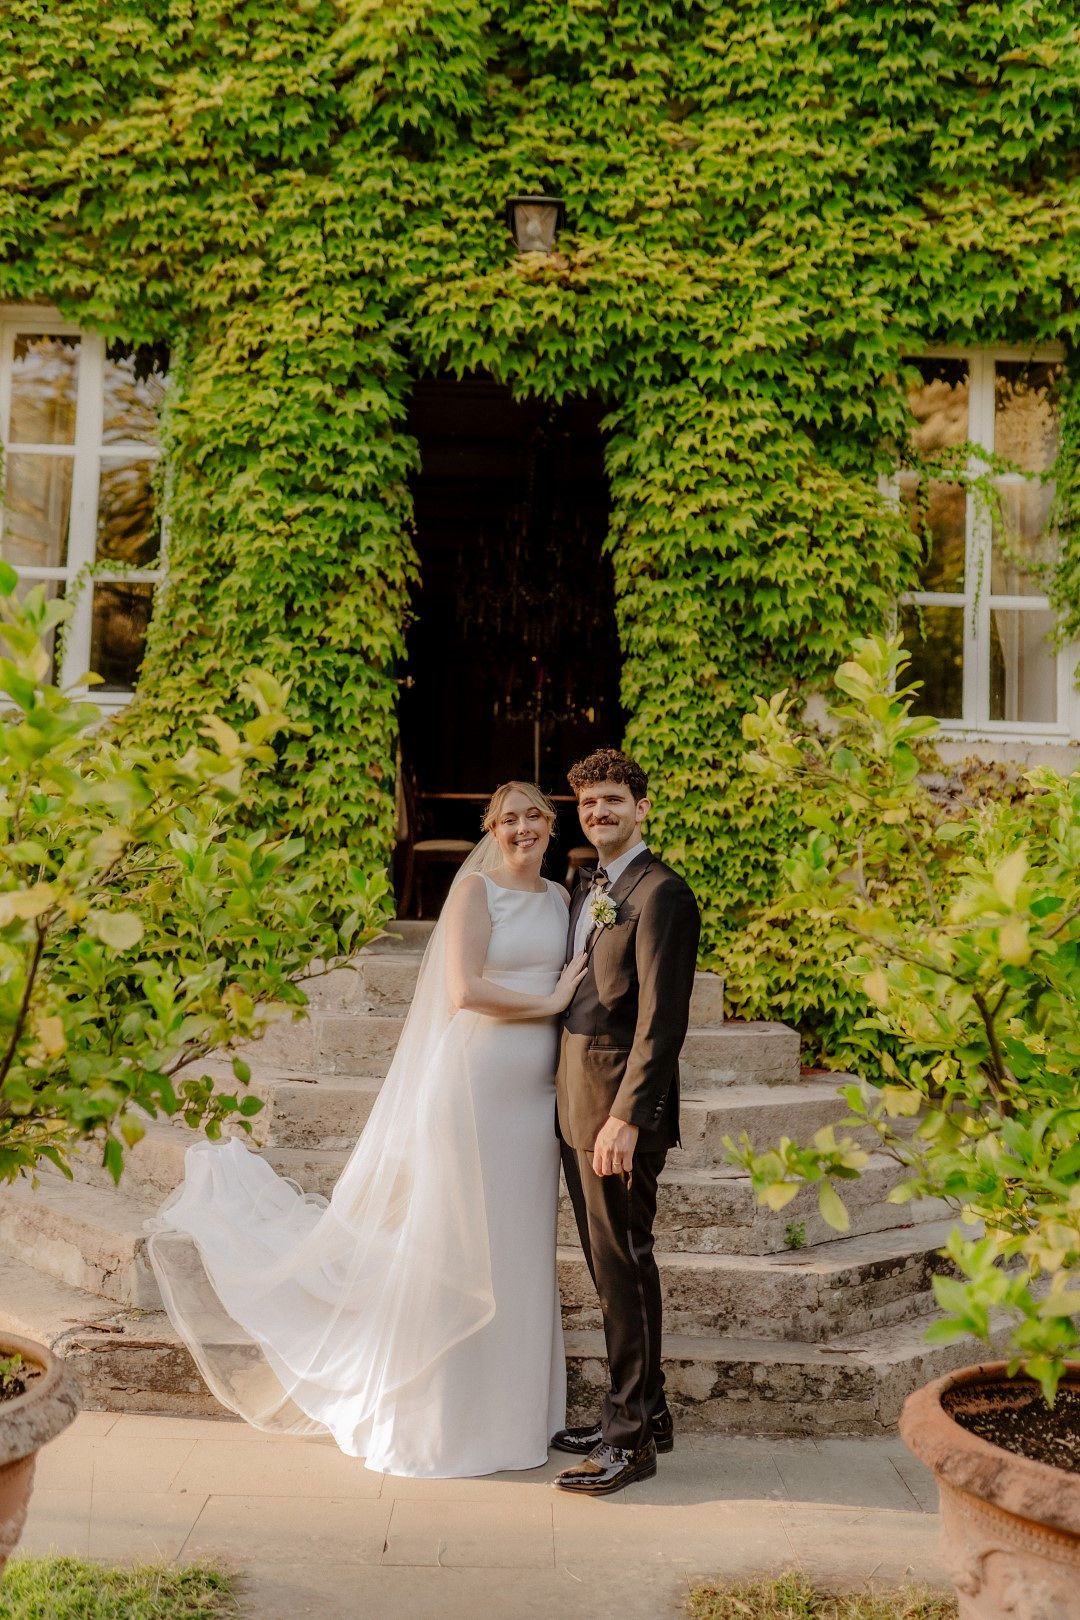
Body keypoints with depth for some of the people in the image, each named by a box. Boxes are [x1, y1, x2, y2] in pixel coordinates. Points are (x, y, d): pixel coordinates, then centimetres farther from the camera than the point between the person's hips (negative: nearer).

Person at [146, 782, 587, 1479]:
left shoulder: (560, 897, 13)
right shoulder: (475, 887, -6)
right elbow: (464, 989, -16)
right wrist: (551, 1001, -11)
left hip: (535, 1093, 6)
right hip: (474, 1086, -6)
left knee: (519, 1250, 13)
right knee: (458, 1248, 2)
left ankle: (512, 1406, 26)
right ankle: (446, 1417, 17)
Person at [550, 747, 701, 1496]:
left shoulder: (660, 894, -13)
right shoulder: (586, 888, 15)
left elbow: (662, 1019, -18)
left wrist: (626, 1117, -22)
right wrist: (573, 1098, 13)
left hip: (622, 1105, -9)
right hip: (576, 1100, 9)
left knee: (625, 1264, -1)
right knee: (607, 1265, 16)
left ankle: (632, 1439, 10)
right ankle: (643, 1412, 30)